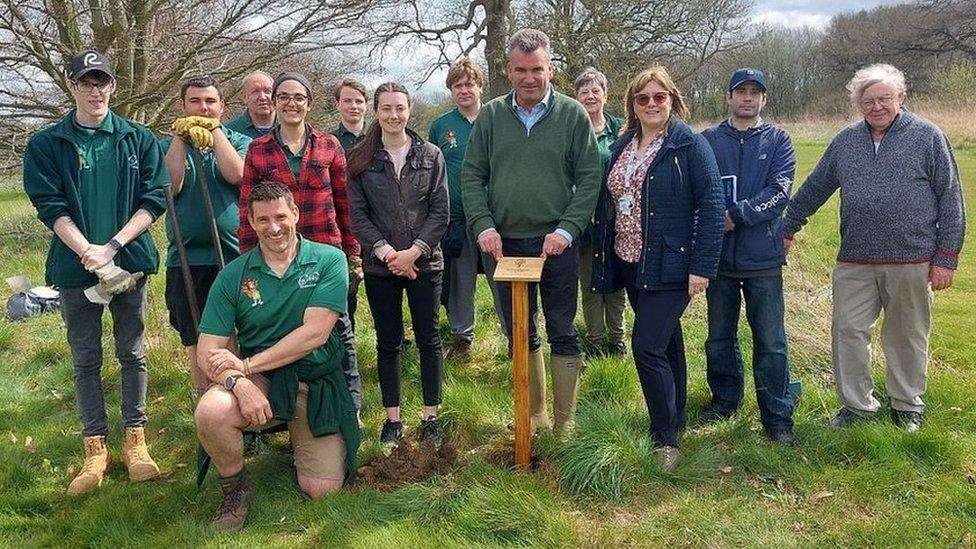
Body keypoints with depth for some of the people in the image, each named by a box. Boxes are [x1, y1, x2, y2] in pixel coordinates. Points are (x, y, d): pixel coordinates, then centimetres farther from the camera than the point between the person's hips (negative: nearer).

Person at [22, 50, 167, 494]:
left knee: (131, 353, 7)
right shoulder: (46, 144, 2)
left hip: (130, 260, 0)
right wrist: (88, 252, -17)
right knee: (85, 359, 6)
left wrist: (113, 246, -13)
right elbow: (50, 206, -4)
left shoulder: (139, 139, 4)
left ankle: (134, 439, 18)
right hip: (75, 265, 0)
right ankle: (95, 448, 15)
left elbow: (153, 199, -2)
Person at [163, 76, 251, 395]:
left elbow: (235, 174, -16)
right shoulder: (169, 146, 8)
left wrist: (214, 130, -11)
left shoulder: (239, 141, 5)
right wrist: (181, 138, -10)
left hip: (235, 254, -1)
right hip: (187, 259, 1)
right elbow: (170, 187, -10)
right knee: (198, 342, 10)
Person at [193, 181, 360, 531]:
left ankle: (296, 438, 28)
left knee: (322, 490, -7)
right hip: (259, 383, 1)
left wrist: (247, 365, -17)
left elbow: (315, 334, -14)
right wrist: (238, 382, -26)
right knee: (210, 412, -31)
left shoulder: (328, 261, -5)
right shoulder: (233, 275, 0)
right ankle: (235, 487, 1)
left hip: (317, 385, 0)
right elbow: (208, 349, -5)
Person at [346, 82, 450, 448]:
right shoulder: (361, 160, 3)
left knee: (428, 339, 5)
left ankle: (430, 417, 16)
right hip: (380, 265, 0)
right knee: (388, 342, 8)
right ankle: (392, 419, 18)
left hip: (424, 263, 0)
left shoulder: (430, 156, 2)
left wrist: (413, 252, -12)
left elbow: (441, 212, -2)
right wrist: (385, 251, -14)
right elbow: (358, 215, -2)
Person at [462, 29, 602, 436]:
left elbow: (589, 178, -4)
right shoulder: (490, 117, 5)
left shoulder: (573, 115, -1)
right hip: (504, 243, 3)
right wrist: (483, 226, -8)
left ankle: (565, 425, 16)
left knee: (563, 335, 5)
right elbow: (472, 176, 5)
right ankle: (534, 415, 28)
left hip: (556, 244, -2)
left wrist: (566, 229, -14)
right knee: (520, 334, 13)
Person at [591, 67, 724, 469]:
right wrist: (603, 260, 10)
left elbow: (711, 206, -14)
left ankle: (666, 439, 1)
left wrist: (702, 266, -18)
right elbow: (606, 205, 13)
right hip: (630, 265, 7)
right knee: (666, 343, 18)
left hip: (670, 266, -7)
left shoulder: (690, 146, -9)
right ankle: (675, 419, 32)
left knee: (647, 347, -12)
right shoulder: (621, 147, 10)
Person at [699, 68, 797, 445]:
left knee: (771, 342, 2)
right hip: (719, 256, 2)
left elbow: (779, 191, -9)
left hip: (764, 258, -1)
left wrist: (737, 215, -19)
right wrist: (716, 219, -18)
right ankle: (725, 399, 32)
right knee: (719, 337, 14)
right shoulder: (707, 141, 6)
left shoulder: (778, 141, 4)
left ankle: (778, 418, 11)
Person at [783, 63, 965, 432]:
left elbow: (950, 199, -2)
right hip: (854, 261, 3)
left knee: (907, 336, 10)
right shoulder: (845, 142, 7)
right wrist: (788, 229, 20)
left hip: (912, 261, -3)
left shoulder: (928, 137, -2)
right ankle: (856, 404, 20)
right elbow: (813, 189, 17)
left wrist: (946, 257, -5)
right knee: (848, 331, 4)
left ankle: (907, 406, 28)